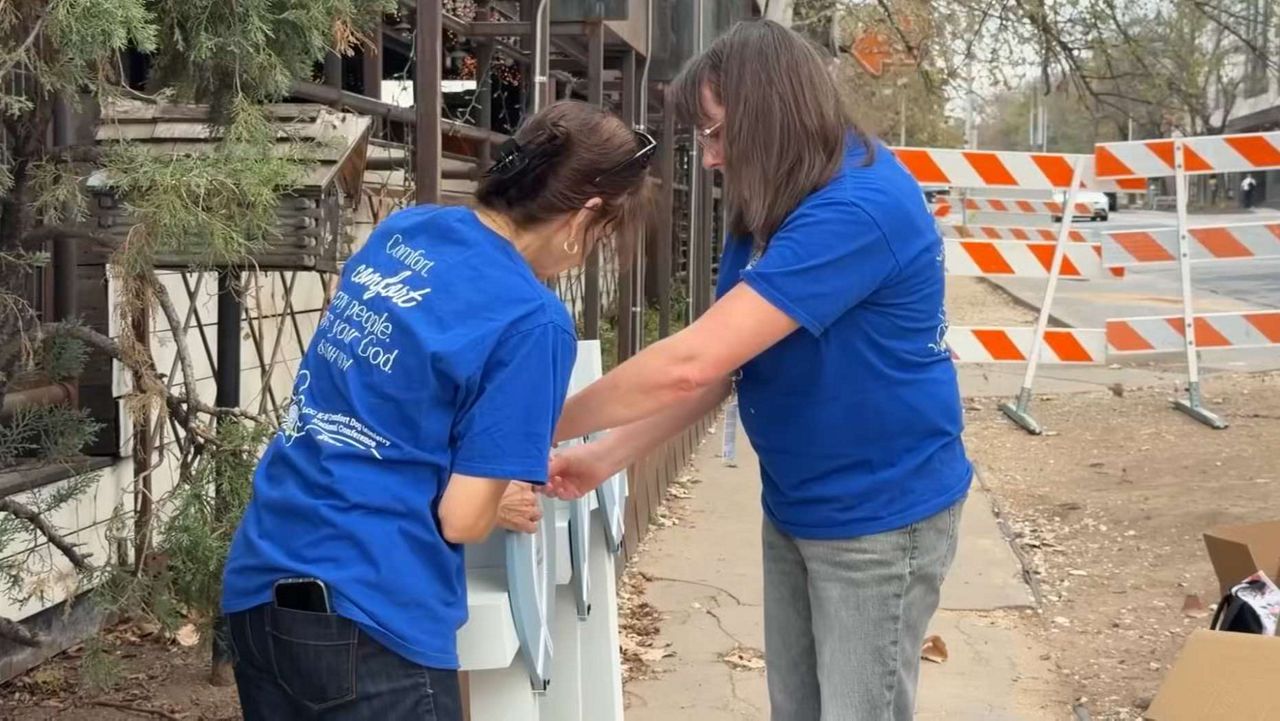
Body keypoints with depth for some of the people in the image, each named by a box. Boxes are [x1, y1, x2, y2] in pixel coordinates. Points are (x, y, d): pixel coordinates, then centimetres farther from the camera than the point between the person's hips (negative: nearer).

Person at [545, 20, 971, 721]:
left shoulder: (856, 209, -28)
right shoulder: (774, 210, 5)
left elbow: (691, 363, -31)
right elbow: (719, 365, 3)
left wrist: (544, 426, -21)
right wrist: (603, 458, -6)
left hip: (880, 516, -9)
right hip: (793, 507, 9)